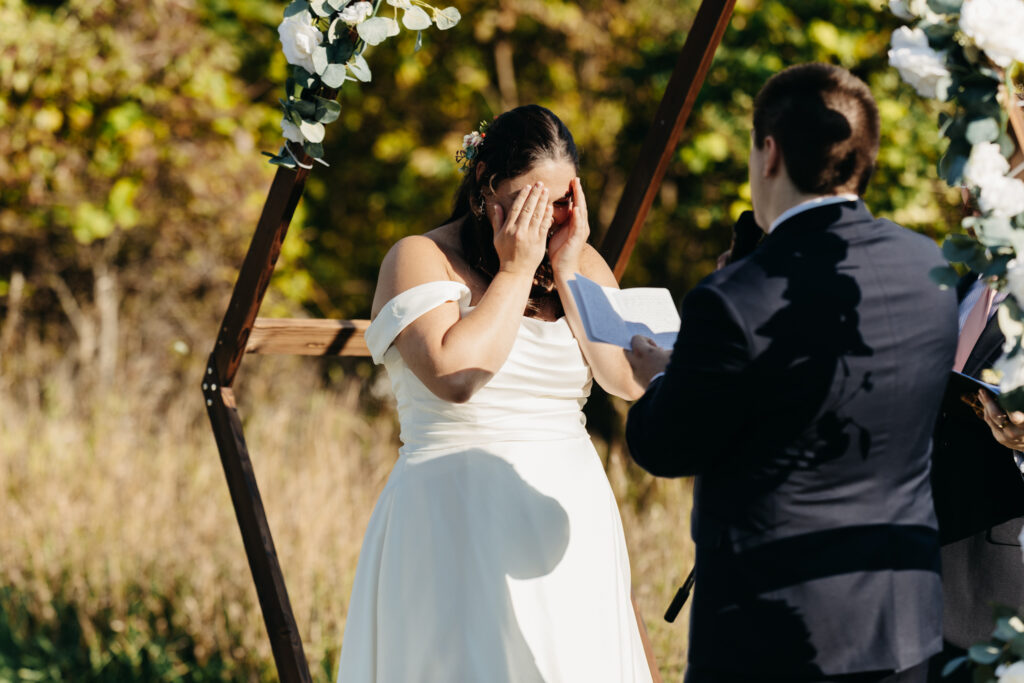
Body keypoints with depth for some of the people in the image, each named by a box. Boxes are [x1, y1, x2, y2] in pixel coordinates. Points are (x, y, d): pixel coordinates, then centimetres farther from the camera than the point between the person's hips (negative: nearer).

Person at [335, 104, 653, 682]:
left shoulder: (583, 262, 11)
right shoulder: (421, 259, -4)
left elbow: (631, 380, -2)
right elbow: (455, 375, -21)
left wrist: (567, 270, -5)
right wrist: (516, 270, -12)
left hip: (568, 523, 5)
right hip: (460, 522, -5)